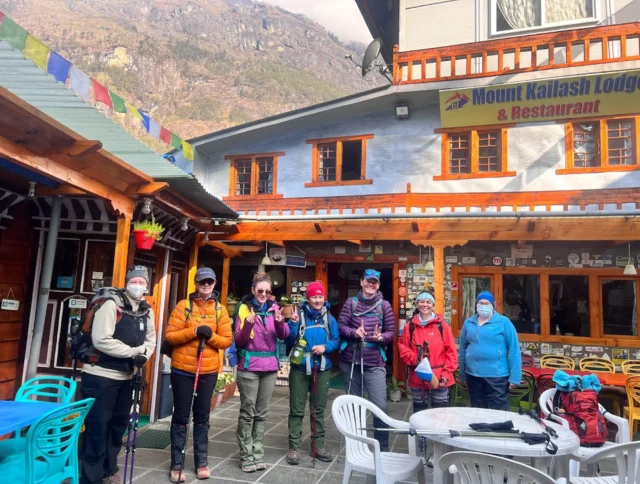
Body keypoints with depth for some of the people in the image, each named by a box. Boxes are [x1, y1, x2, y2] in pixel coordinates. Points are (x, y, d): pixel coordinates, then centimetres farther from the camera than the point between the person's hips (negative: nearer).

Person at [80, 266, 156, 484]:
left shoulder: (147, 311, 5)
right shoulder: (111, 305, -15)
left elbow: (151, 340, 9)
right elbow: (101, 340, -23)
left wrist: (143, 356, -13)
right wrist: (134, 351, -20)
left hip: (126, 377, 7)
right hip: (101, 375, -6)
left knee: (119, 423, 16)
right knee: (98, 425, 1)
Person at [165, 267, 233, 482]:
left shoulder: (220, 309, 2)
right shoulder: (183, 305, -4)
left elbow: (227, 340, 1)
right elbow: (170, 335, -9)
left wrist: (211, 336, -17)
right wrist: (193, 331, -22)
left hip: (209, 371, 2)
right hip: (183, 370, -2)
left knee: (202, 417, 13)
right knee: (181, 417, 8)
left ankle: (201, 462, 25)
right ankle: (177, 464, 20)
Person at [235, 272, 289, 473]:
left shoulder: (273, 307, 5)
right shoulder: (245, 308, -5)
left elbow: (284, 336, 0)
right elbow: (239, 341, -7)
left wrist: (280, 323, -20)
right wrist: (247, 325, -25)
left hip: (270, 367, 4)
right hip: (249, 368, -3)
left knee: (261, 413, 10)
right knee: (248, 412, 0)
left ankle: (258, 454, 19)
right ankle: (246, 456, 11)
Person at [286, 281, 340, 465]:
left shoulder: (330, 319, 2)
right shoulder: (299, 315, -5)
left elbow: (336, 341, 4)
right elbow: (289, 342, -7)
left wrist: (325, 346, -15)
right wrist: (293, 324, -22)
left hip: (322, 369, 3)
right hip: (300, 368, -2)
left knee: (319, 409, 13)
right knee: (296, 409, 4)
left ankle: (318, 445, 25)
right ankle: (294, 447, 14)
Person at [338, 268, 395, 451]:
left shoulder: (384, 305, 1)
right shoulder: (351, 303, 3)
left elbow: (391, 332, 1)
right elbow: (340, 326, -2)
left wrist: (381, 337, -19)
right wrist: (354, 333, -19)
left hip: (375, 363, -2)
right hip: (350, 361, 2)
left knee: (380, 406, -6)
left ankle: (382, 449, 10)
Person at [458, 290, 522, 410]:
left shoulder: (503, 322, -5)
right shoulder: (468, 323, 6)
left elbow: (514, 350, -7)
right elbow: (462, 350, 10)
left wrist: (514, 376, -11)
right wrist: (462, 375, 10)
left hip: (497, 376, -4)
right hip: (473, 376, 4)